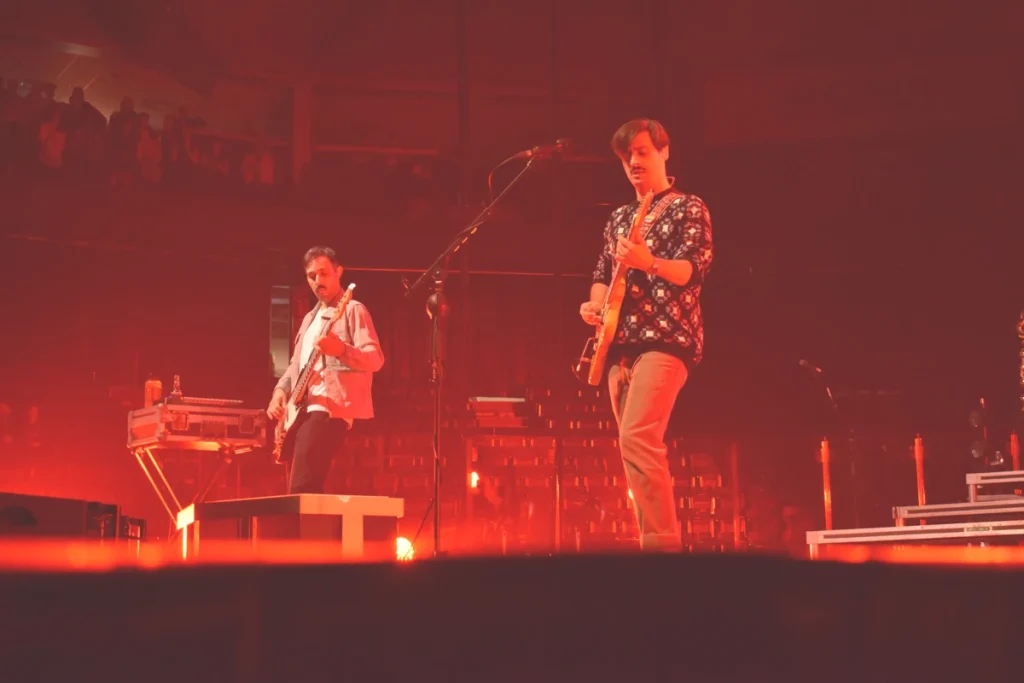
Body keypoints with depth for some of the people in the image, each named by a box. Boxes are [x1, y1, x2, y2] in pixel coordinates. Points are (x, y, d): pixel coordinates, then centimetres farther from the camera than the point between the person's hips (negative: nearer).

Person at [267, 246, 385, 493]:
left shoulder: (352, 310, -2)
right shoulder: (310, 318, 23)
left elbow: (375, 359, -14)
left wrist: (341, 350, -33)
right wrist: (281, 390, 9)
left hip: (329, 408, -9)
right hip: (302, 410, 9)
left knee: (301, 490, -20)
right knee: (308, 488, 7)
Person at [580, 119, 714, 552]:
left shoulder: (688, 208, 1)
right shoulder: (619, 218, 21)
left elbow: (694, 270, -12)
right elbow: (603, 274, 24)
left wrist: (649, 263, -30)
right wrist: (595, 304, 2)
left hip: (667, 339, -7)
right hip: (621, 344, 7)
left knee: (636, 439, -23)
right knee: (637, 446, 5)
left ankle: (663, 544, -20)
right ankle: (659, 540, 12)